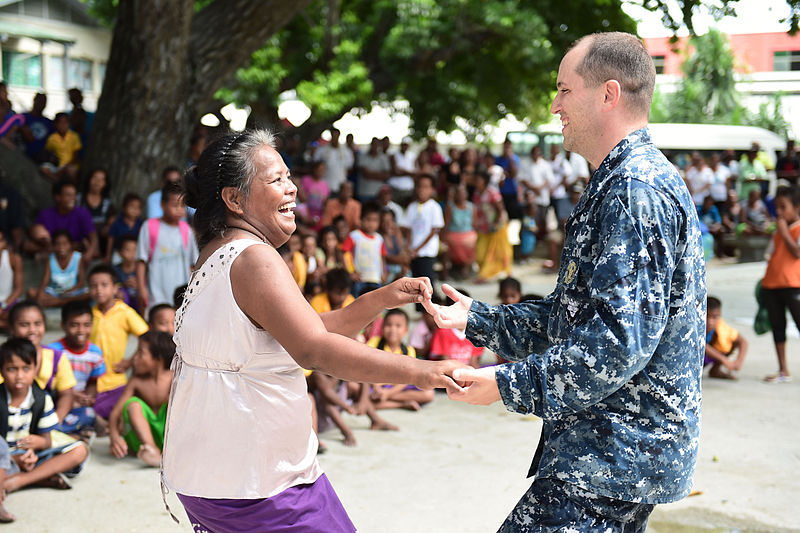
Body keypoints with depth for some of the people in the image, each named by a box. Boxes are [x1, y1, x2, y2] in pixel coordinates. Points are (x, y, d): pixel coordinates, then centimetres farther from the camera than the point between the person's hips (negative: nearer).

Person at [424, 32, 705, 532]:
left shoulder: (637, 188, -17)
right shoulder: (621, 183, 19)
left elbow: (621, 338, -25)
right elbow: (572, 313, 23)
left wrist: (513, 385, -20)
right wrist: (477, 320, 20)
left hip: (614, 454, -11)